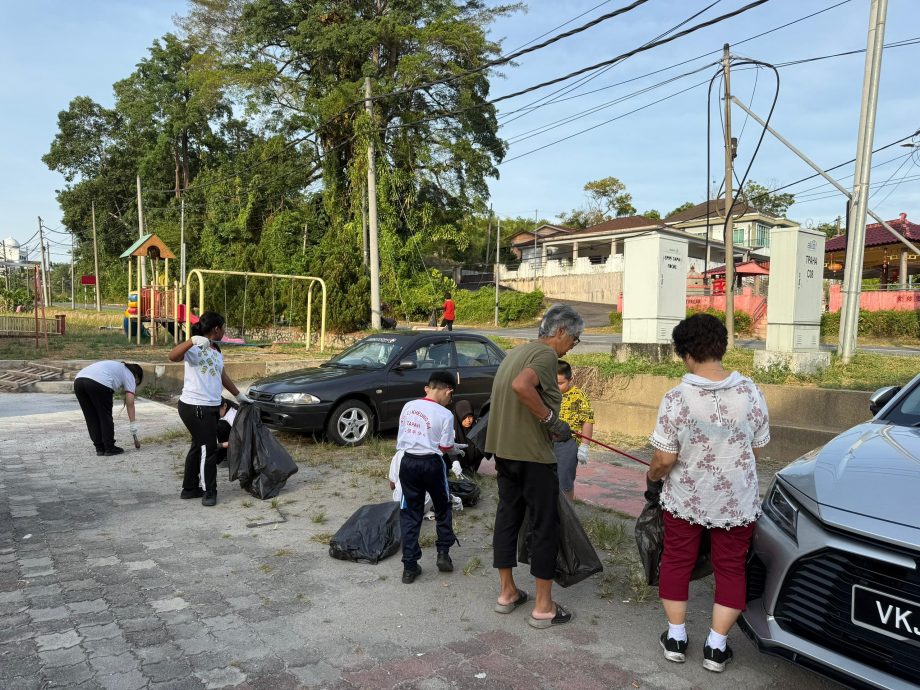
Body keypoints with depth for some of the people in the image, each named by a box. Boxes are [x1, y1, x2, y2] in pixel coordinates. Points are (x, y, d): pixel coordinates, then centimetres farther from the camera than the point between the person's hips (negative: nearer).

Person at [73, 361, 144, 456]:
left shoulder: (117, 366, 36)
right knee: (105, 417, 8)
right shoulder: (129, 375, 16)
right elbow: (130, 402, 8)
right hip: (98, 383, -7)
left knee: (92, 419, 15)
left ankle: (100, 448, 22)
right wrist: (132, 423, 10)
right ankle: (109, 448, 15)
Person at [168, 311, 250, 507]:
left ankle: (190, 488, 29)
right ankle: (208, 491, 7)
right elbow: (172, 356, -32)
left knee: (199, 446, 17)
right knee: (208, 448, -4)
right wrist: (192, 340, -44)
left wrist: (239, 395, 32)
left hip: (211, 407, 9)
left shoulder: (217, 352, 15)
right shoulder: (195, 348, -13)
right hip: (195, 407, -9)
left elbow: (223, 376, 26)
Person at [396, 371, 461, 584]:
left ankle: (410, 566, 8)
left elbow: (401, 436, 11)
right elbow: (446, 447, -5)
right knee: (443, 508, 20)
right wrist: (457, 451, 15)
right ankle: (443, 554, 20)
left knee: (410, 514, 9)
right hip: (431, 463, -3)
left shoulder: (408, 406, 3)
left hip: (408, 462, 3)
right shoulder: (444, 414, -10)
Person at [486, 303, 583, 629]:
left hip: (504, 450, 9)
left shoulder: (517, 351, 14)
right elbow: (521, 385, -33)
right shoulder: (546, 353, -14)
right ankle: (543, 607, 12)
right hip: (532, 454, -9)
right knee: (545, 526, 3)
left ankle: (507, 592, 28)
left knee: (507, 517, 16)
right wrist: (551, 420, -24)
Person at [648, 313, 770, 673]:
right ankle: (716, 646, 21)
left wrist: (652, 477, 5)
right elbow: (757, 450, 1)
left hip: (684, 500, -1)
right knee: (730, 567, 16)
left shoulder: (676, 398, -19)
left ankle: (676, 638, 26)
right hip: (736, 502, 2)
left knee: (676, 562, 16)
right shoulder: (750, 392, -10)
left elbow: (665, 459, -17)